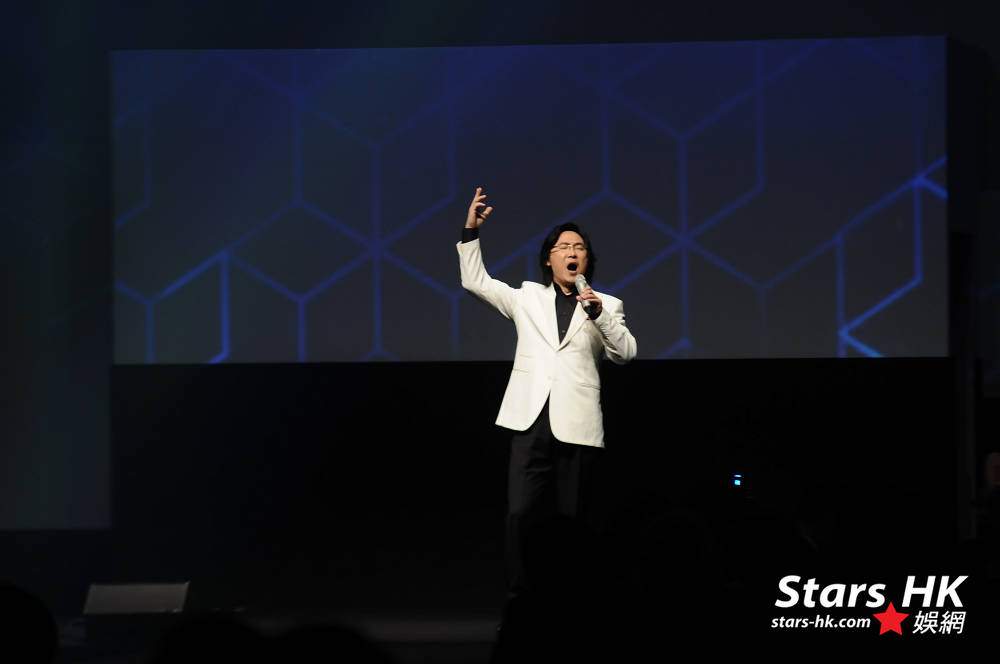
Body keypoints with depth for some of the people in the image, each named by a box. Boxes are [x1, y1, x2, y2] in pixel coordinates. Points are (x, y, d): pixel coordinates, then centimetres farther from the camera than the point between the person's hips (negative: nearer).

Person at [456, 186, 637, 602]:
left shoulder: (606, 306, 12)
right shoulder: (528, 298, 17)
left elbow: (625, 353, 0)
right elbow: (475, 281, 14)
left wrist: (599, 314, -14)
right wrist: (471, 231, 5)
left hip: (577, 425, -1)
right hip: (531, 421, 1)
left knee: (573, 518, 1)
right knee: (521, 513, -8)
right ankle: (519, 600, -5)